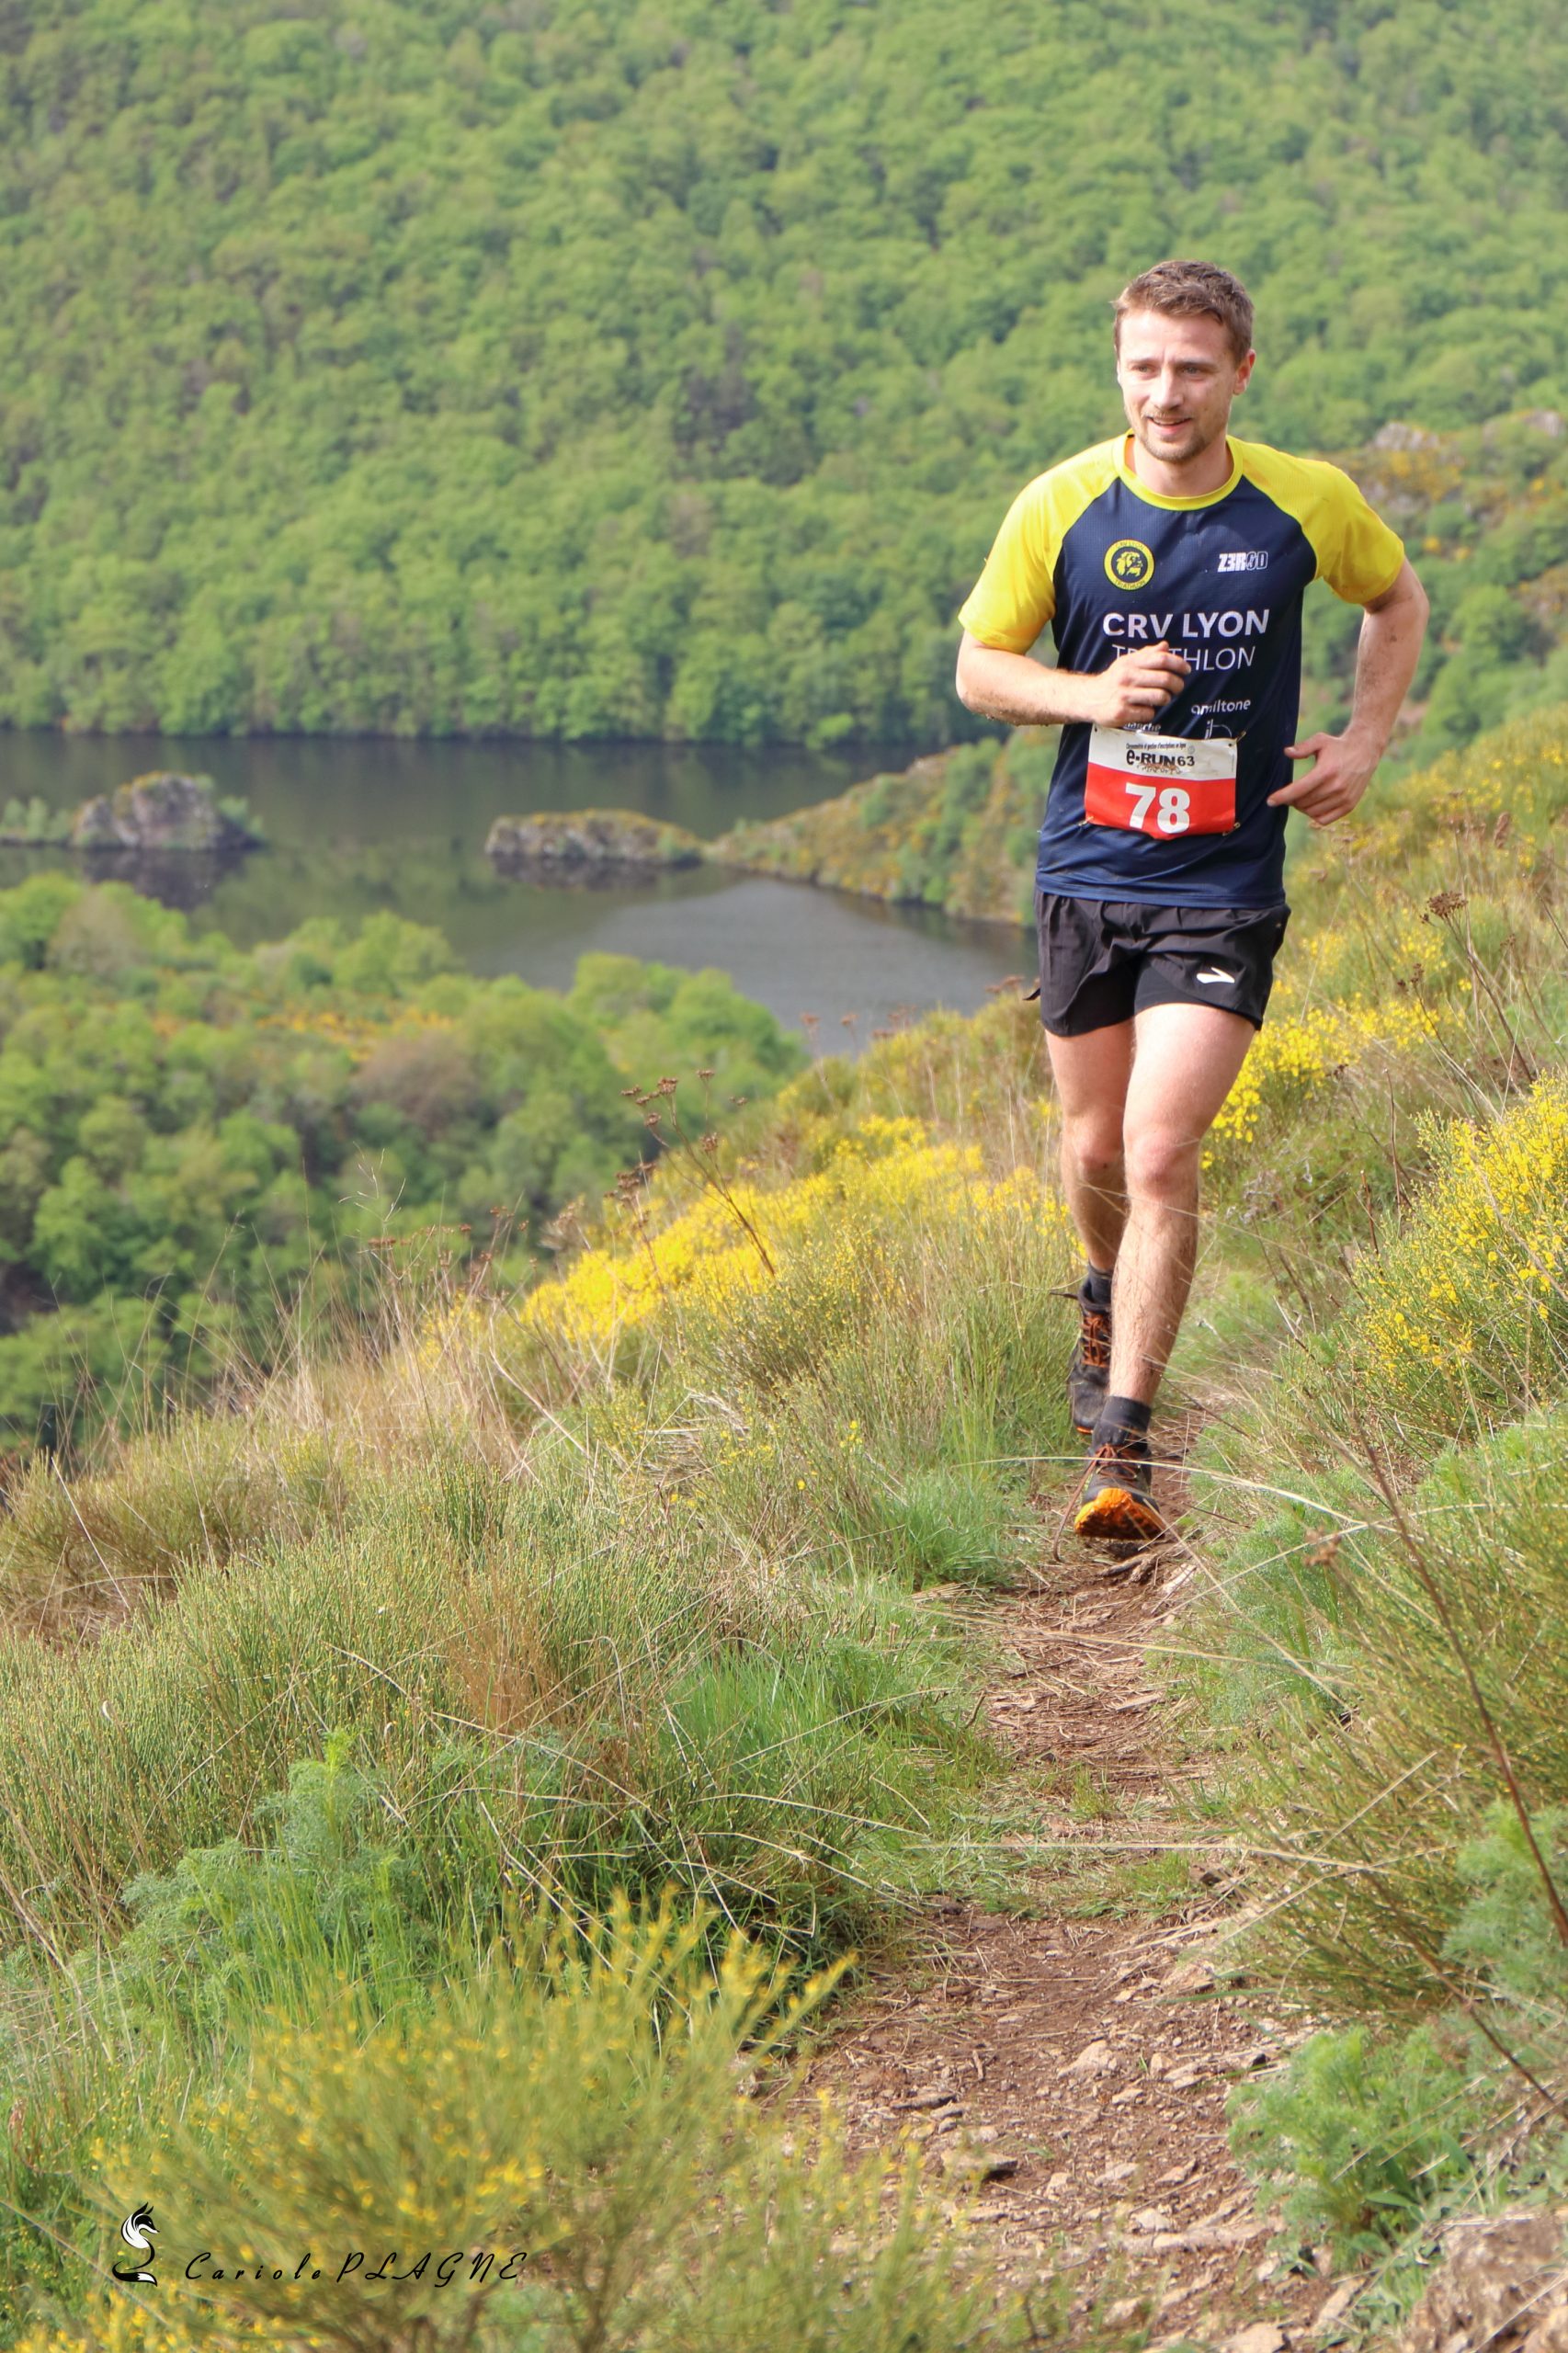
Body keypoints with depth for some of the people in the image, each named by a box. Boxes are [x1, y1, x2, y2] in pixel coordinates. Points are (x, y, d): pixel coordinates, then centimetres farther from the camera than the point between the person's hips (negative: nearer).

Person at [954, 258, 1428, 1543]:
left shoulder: (1309, 502, -6)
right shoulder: (1061, 508, -6)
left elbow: (1399, 600, 15)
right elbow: (980, 667, 4)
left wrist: (1366, 737, 1)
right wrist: (1093, 693, -15)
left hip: (1226, 885, -2)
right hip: (1088, 873, 2)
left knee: (1162, 1155, -15)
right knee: (1097, 1152, 13)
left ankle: (1123, 1443, -7)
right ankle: (1109, 1295, 48)